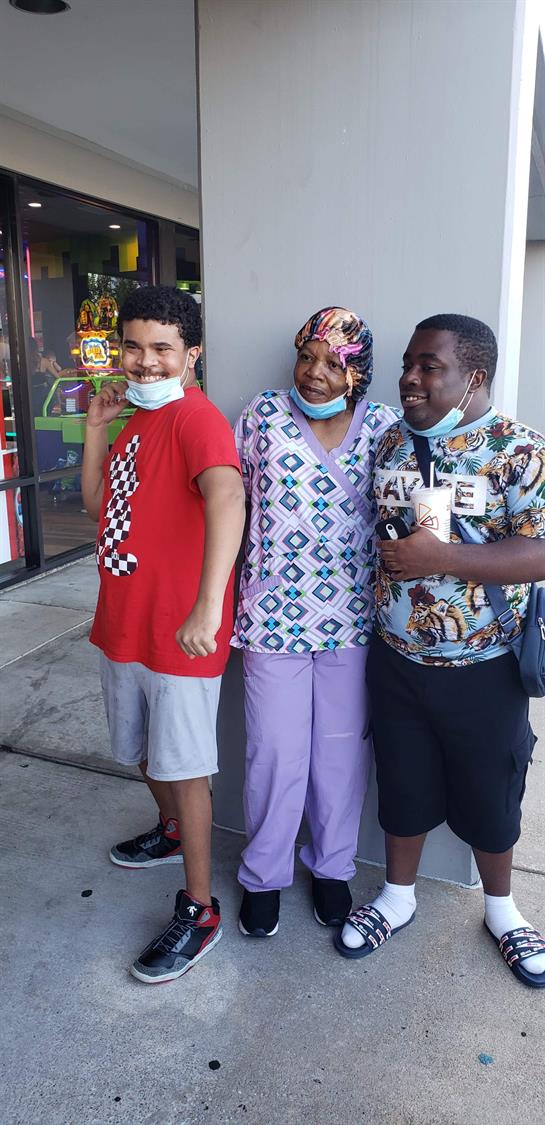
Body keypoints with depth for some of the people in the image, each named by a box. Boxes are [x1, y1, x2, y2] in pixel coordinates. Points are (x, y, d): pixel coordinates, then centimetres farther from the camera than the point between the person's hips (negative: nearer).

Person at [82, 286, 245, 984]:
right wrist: (97, 426, 2)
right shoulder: (137, 419, 12)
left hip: (179, 631, -9)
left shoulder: (195, 418, -19)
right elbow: (97, 503, 14)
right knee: (143, 750, 25)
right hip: (122, 622, 9)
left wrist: (208, 604, -51)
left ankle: (198, 911, 21)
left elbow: (226, 494, -38)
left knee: (183, 766, 3)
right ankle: (172, 831, 52)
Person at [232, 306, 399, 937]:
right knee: (275, 752, 8)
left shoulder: (383, 427, 1)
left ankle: (333, 866, 37)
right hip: (273, 615, -1)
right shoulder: (263, 415, -1)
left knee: (343, 749, 14)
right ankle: (264, 874, 32)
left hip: (351, 618, 1)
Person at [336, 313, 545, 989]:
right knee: (403, 784, 19)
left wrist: (443, 558, -28)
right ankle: (397, 897, 42)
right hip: (396, 660, 4)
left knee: (489, 797, 15)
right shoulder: (389, 443, 2)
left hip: (483, 671, -3)